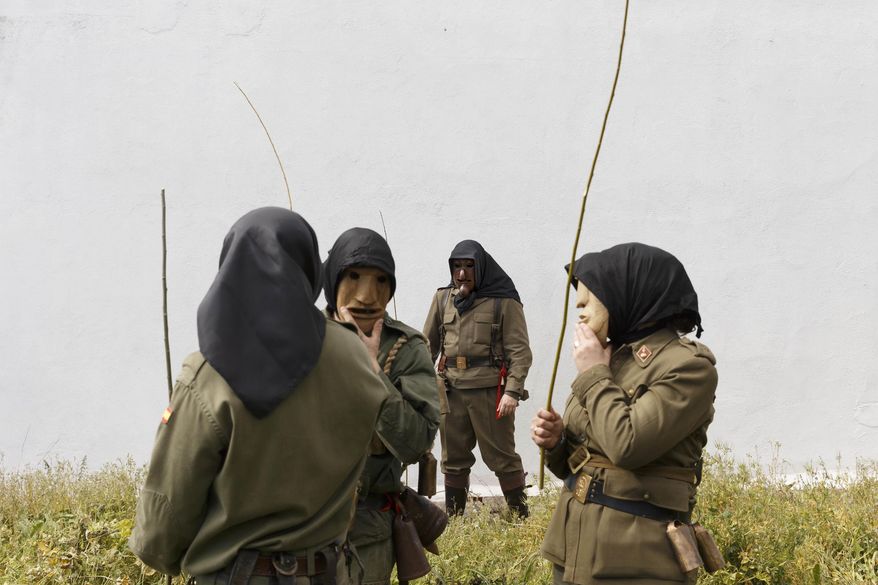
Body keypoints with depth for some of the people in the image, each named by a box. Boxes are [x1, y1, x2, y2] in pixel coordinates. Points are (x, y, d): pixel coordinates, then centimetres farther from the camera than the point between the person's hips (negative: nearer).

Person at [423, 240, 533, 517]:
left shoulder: (504, 301, -4)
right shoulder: (443, 298, 10)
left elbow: (520, 351, -8)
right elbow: (429, 345, 16)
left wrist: (513, 391, -16)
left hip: (490, 390, -5)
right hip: (451, 390, 5)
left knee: (501, 457, 1)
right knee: (453, 459, 14)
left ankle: (520, 515, 14)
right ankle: (453, 516, 26)